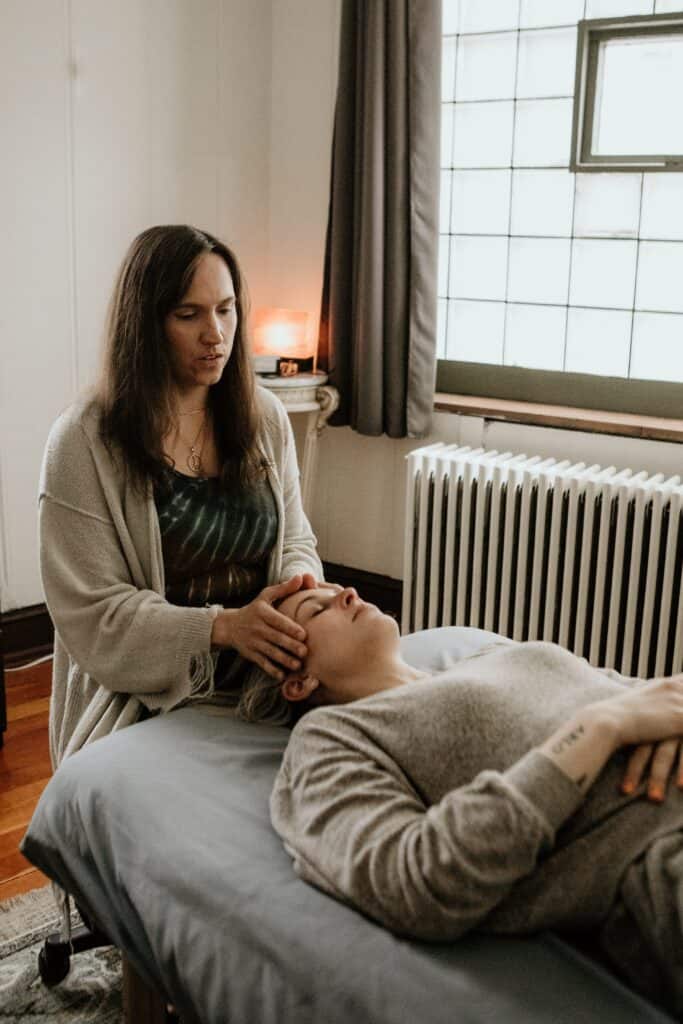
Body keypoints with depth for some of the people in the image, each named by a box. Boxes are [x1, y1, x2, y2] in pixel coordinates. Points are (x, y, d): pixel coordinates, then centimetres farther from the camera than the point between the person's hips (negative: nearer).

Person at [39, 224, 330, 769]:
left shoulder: (266, 417, 7)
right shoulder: (85, 439, -8)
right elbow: (92, 612, -11)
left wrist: (300, 586, -10)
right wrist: (222, 626, -24)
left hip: (263, 688, 5)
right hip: (145, 707, -4)